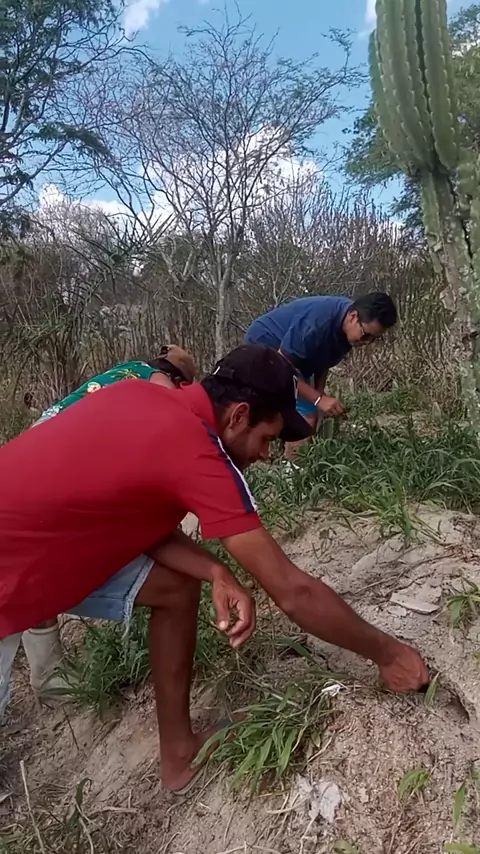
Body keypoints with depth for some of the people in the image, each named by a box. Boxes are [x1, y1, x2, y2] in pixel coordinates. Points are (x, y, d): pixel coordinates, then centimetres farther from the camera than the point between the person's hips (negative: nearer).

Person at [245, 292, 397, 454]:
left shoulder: (350, 330, -8)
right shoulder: (318, 322, -35)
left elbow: (324, 361, 6)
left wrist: (320, 393, -7)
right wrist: (318, 399, -34)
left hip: (291, 355, 9)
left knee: (309, 417, 10)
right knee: (305, 419, -18)